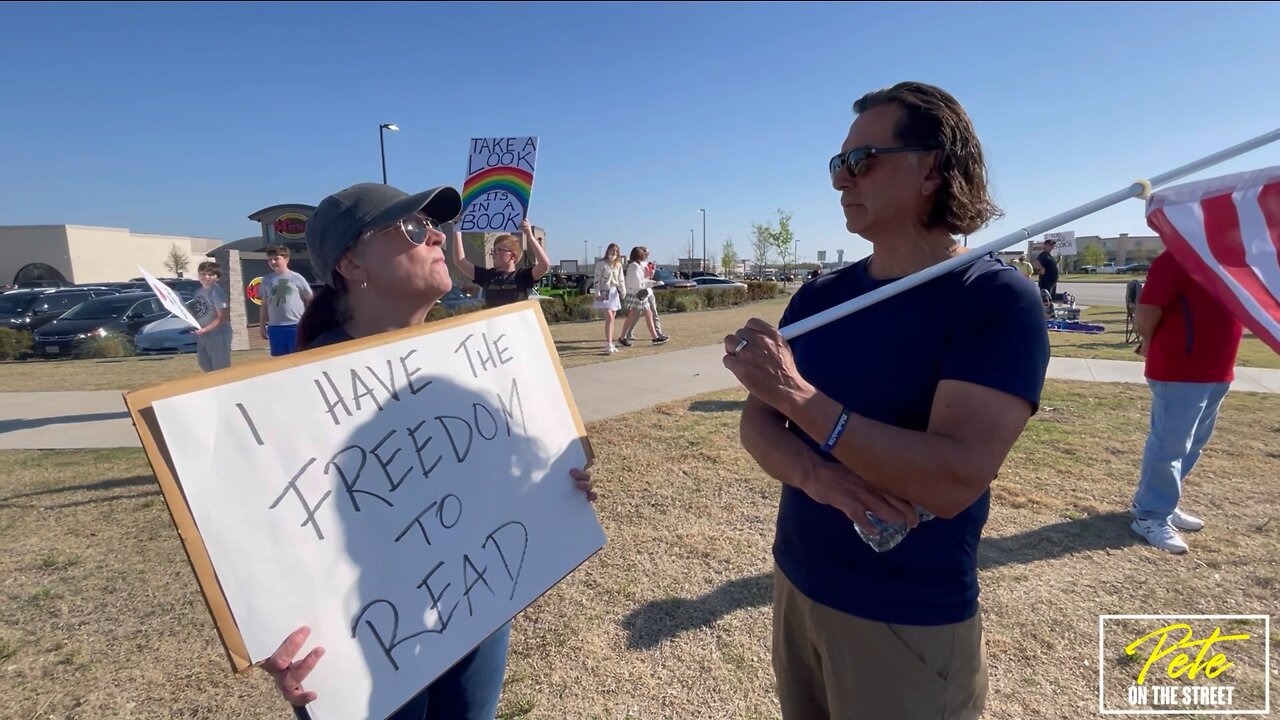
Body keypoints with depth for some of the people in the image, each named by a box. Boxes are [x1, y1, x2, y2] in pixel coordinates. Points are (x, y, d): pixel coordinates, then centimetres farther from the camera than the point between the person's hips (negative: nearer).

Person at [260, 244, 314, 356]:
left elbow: (310, 300, 3)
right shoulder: (266, 279, 9)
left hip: (296, 325, -3)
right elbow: (265, 304, 13)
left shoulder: (296, 278, 0)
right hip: (275, 327, 3)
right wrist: (262, 325, 11)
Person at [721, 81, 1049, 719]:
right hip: (793, 584, 6)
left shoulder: (997, 299, -17)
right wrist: (816, 476, -23)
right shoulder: (818, 296, 0)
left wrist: (798, 395, -28)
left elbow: (953, 480, -27)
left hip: (910, 622, -5)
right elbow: (756, 422, -2)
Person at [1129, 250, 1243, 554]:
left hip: (1217, 371, 9)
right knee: (1170, 444, -4)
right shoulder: (1178, 258, -15)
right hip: (1179, 371, -9)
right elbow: (1146, 311, -20)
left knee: (1191, 444, 17)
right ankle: (1151, 515, 7)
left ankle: (1158, 501, 30)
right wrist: (1153, 344, -3)